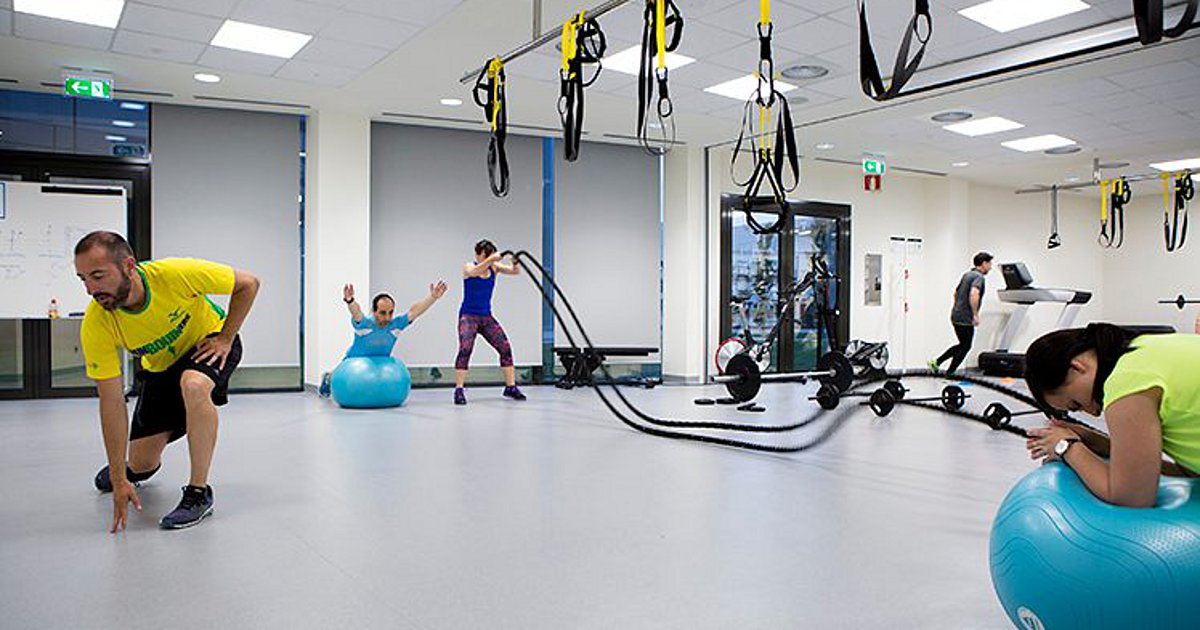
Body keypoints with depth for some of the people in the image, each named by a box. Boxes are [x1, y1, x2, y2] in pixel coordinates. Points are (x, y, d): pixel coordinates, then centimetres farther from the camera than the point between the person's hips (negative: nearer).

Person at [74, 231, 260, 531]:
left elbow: (249, 283, -19)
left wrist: (224, 339, -22)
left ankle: (199, 493, -25)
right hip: (159, 367, 3)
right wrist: (119, 481, -23)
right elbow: (112, 402, -23)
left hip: (208, 344, -3)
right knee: (142, 464, 1)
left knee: (193, 385, -38)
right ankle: (133, 468, 42)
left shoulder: (176, 274, -35)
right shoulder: (95, 326, -27)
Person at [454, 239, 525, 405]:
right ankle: (459, 391, -16)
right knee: (465, 350, -21)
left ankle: (510, 387, 7)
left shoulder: (494, 267, 4)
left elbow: (515, 271, -9)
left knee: (505, 348, -2)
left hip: (486, 316, 5)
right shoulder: (468, 267, -8)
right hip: (468, 315, -5)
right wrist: (490, 260, -47)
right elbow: (474, 272, -33)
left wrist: (515, 262, -31)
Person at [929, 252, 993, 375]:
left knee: (962, 345, 19)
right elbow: (973, 294, -31)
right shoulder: (979, 277, -14)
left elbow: (956, 293, 24)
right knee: (965, 347, 4)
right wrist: (975, 315, -27)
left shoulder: (967, 274, 15)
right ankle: (949, 374, 8)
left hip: (956, 315, 9)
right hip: (965, 318, -9)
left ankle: (936, 362, 15)